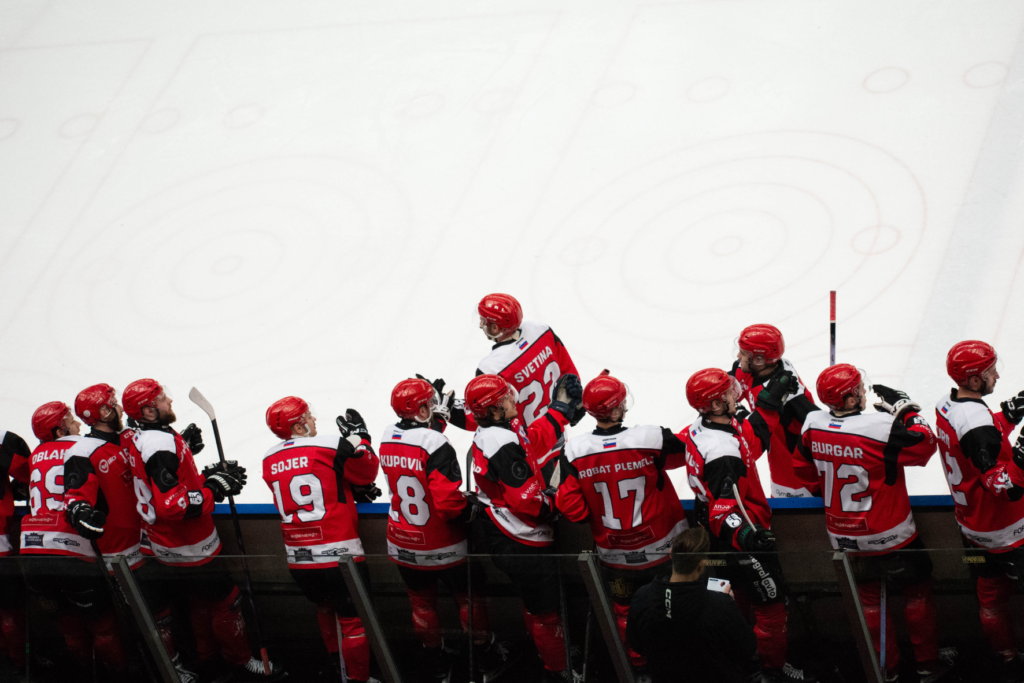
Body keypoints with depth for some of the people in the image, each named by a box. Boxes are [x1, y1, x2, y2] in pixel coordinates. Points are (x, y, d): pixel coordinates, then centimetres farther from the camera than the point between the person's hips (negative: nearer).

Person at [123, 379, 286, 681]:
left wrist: (209, 476, 5)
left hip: (164, 546, 10)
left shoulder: (140, 440, 5)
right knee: (226, 600, 6)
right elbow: (171, 505, -34)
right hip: (188, 551, -10)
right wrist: (214, 489, -25)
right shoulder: (161, 446, -27)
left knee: (203, 601, 23)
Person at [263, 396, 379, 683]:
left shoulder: (269, 461, 6)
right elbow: (367, 472, 2)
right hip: (338, 552, -6)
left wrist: (354, 491, 15)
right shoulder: (331, 447, -12)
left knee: (325, 606, 28)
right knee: (353, 618, 5)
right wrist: (357, 436, 12)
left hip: (298, 558, 6)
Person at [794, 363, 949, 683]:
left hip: (843, 535, 5)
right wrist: (905, 408, -9)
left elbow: (804, 470, 6)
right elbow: (924, 446, -17)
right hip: (888, 535, -5)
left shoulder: (813, 426, -9)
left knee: (870, 596, 20)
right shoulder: (881, 427, -27)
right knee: (917, 590, 15)